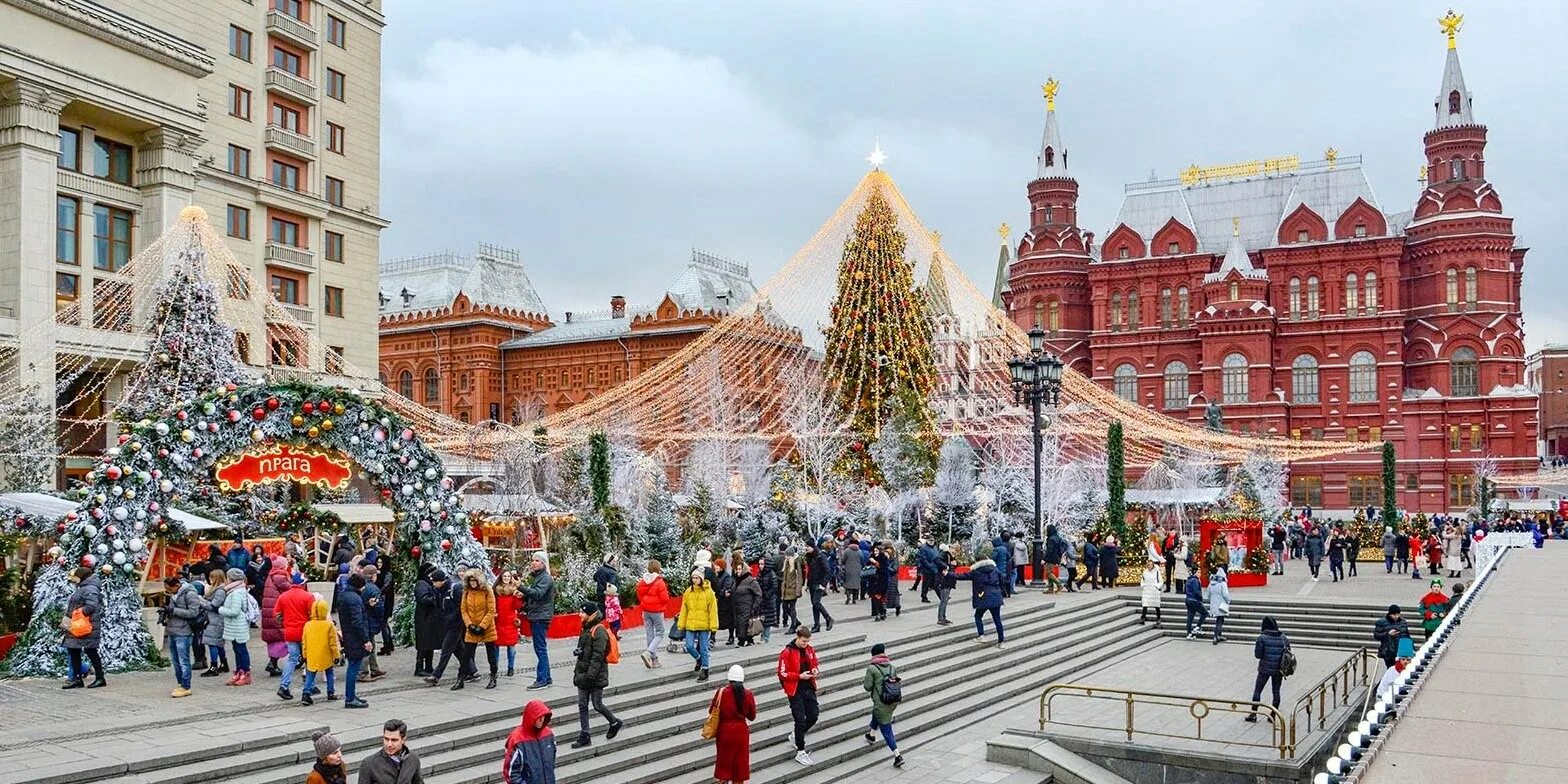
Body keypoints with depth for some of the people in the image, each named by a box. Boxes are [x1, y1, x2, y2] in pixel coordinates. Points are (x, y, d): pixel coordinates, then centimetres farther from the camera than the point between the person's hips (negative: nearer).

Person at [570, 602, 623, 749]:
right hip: (583, 675, 9)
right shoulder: (586, 629, 12)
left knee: (597, 705, 1)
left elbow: (597, 656, -21)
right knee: (582, 706, 6)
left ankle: (615, 723, 24)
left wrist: (590, 675, -24)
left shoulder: (599, 632, -16)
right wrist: (577, 671, 16)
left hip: (596, 676, -9)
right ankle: (584, 737, 10)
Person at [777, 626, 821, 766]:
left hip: (809, 687, 6)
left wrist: (815, 670, -4)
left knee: (813, 716, 7)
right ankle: (800, 752, 8)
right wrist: (800, 676, -21)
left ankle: (797, 736, 34)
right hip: (795, 690, -6)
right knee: (800, 720, -3)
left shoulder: (810, 649, 4)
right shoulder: (787, 653, -14)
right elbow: (782, 674, -14)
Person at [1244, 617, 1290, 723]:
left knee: (1257, 691, 10)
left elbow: (1257, 655, -12)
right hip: (1278, 670, 3)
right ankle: (1273, 716, 15)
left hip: (1264, 669, -3)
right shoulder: (1283, 638, -3)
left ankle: (1253, 714, 13)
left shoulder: (1262, 638, -13)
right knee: (1276, 692, 12)